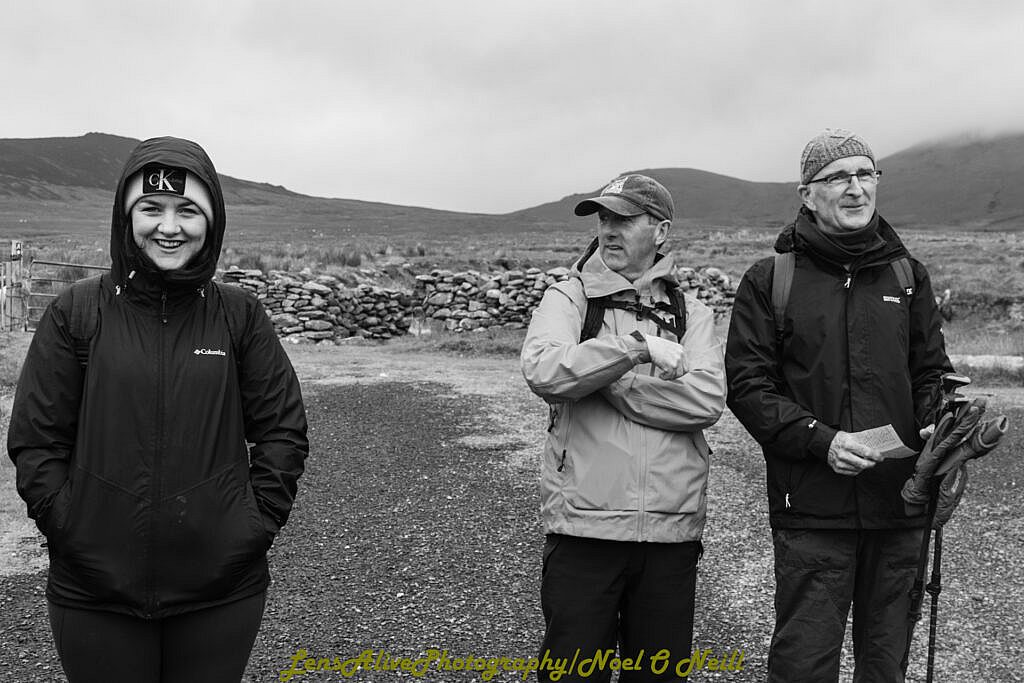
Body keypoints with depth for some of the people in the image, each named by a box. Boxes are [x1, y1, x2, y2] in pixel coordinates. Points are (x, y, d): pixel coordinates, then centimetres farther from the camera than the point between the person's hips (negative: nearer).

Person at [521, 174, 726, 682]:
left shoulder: (692, 314, 9)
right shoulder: (569, 298, 3)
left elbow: (707, 400, -10)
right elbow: (542, 371, -18)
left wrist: (607, 381, -12)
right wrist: (639, 346, -19)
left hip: (672, 531, 2)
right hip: (584, 527, -2)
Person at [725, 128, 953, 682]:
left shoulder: (906, 274, 10)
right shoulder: (769, 280, -1)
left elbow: (931, 372, 13)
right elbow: (747, 385, -5)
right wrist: (821, 439, -17)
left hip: (900, 507, 4)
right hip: (811, 510, -3)